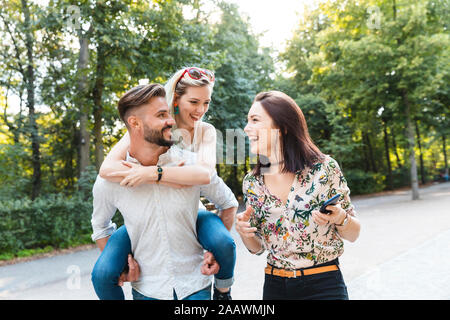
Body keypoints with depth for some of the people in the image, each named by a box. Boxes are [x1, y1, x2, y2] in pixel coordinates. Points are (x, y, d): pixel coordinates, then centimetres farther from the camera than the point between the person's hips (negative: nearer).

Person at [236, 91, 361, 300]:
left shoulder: (325, 168, -11)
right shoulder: (251, 182, -3)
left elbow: (353, 235, -3)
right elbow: (257, 247, 6)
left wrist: (340, 219, -23)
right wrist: (243, 232, -15)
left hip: (324, 286, -2)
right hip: (275, 286, 3)